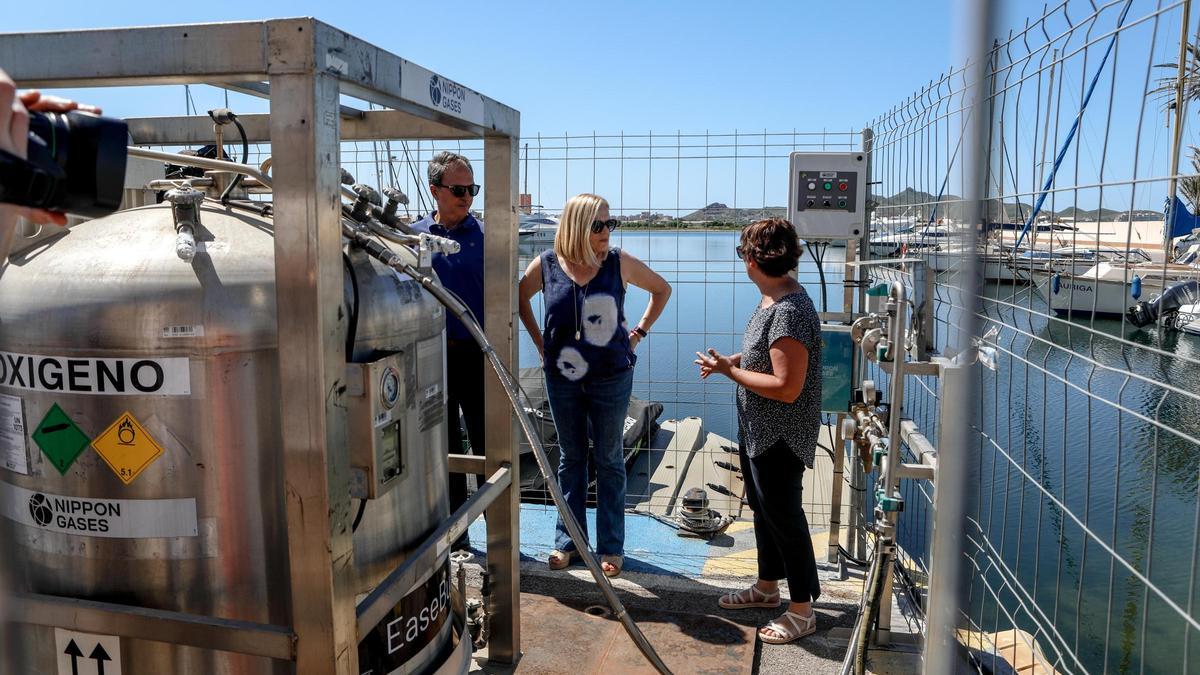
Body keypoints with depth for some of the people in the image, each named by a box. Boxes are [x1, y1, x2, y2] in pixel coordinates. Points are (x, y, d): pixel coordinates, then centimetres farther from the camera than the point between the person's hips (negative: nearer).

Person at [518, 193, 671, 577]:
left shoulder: (620, 263, -7)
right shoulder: (546, 265, -5)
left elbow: (662, 289, 8)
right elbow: (520, 298, 14)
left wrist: (639, 332, 2)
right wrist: (540, 343, 8)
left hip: (611, 377, -1)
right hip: (562, 376, 2)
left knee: (609, 460, 7)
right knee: (570, 458, 14)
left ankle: (611, 547, 19)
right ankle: (568, 540, 27)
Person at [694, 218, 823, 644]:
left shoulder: (789, 312, -27)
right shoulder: (774, 300, 5)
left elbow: (787, 387, -29)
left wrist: (728, 371, -22)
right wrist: (731, 361, 5)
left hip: (780, 437, -10)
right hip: (758, 430, 10)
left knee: (783, 516, 3)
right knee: (763, 508, 22)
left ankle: (802, 611, 19)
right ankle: (767, 586, 40)